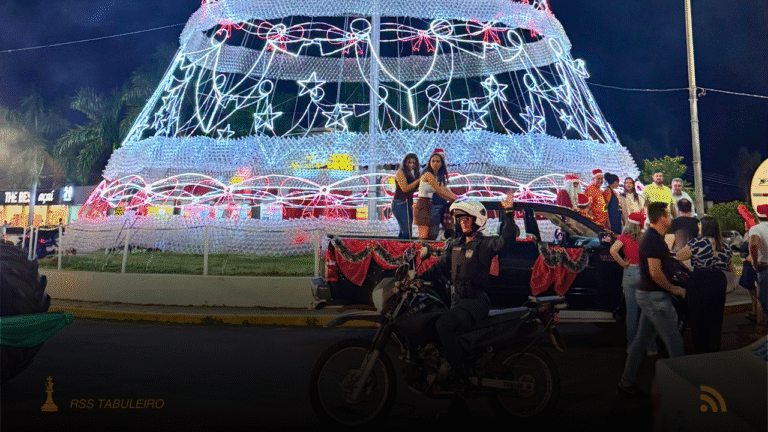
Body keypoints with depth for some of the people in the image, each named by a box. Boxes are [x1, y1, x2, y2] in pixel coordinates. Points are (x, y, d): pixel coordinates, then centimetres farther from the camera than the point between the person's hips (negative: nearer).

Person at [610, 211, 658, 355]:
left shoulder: (624, 237, -4)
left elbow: (613, 250, -18)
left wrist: (623, 263, -6)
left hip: (630, 274, 0)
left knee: (631, 312, 8)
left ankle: (632, 346, 15)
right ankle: (651, 347, 12)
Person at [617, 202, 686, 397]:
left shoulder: (649, 236, 14)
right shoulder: (654, 239, -18)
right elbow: (655, 273, -23)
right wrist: (674, 289, -12)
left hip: (647, 294, 10)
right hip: (655, 297, -10)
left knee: (641, 339, 13)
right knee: (675, 343, 0)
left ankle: (626, 383, 19)